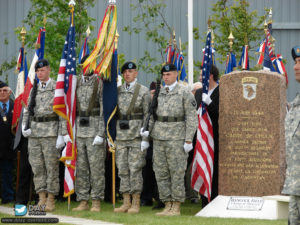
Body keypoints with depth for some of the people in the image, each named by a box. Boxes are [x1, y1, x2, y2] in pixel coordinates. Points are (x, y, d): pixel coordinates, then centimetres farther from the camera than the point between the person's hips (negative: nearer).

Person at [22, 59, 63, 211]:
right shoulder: (34, 89, 15)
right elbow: (27, 110, 18)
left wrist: (61, 135, -13)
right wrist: (24, 126, 1)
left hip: (51, 131, -5)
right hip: (34, 131, 5)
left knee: (52, 166, -4)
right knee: (37, 166, 4)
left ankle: (51, 199, 0)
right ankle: (42, 198, 9)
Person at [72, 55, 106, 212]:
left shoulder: (100, 84, -4)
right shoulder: (76, 83, 13)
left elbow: (104, 109, -8)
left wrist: (100, 134, -14)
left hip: (95, 130, -5)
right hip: (79, 131, 5)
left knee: (96, 168, -3)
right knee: (80, 168, 6)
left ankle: (96, 202, 1)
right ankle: (83, 201, 12)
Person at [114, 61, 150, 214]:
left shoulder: (144, 91, -1)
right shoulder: (117, 91, 12)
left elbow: (148, 115, -4)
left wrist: (146, 138, -10)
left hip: (136, 134, -5)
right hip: (120, 135, 5)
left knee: (135, 168, -5)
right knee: (122, 169, 4)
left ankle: (136, 203, 0)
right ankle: (126, 202, 8)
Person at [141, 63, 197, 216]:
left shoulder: (184, 92, -2)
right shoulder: (159, 93, 14)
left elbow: (191, 117, -5)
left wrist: (189, 140, -11)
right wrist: (148, 130, 1)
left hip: (176, 138, -6)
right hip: (159, 137, 6)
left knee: (177, 173, -4)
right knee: (161, 173, 5)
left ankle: (176, 207, 0)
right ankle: (167, 206, 11)